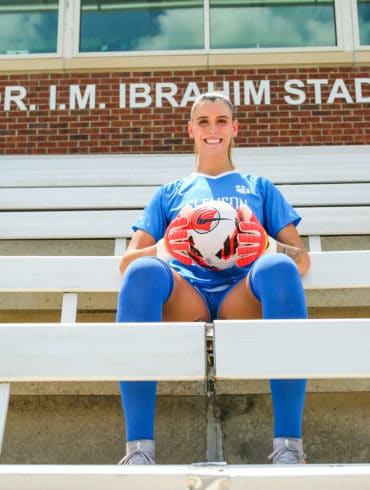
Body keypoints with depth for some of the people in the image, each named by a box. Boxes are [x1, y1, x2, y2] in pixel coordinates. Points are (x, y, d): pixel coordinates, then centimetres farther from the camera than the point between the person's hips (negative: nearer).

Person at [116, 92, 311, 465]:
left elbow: (301, 260, 18)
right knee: (144, 272, -35)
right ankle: (138, 447, -35)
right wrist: (165, 248, -6)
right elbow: (127, 262, 18)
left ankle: (289, 445, -35)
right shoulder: (170, 193, 30)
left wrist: (261, 249, -6)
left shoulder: (259, 188, 30)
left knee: (279, 268, -36)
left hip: (243, 296, 0)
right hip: (185, 296, 0)